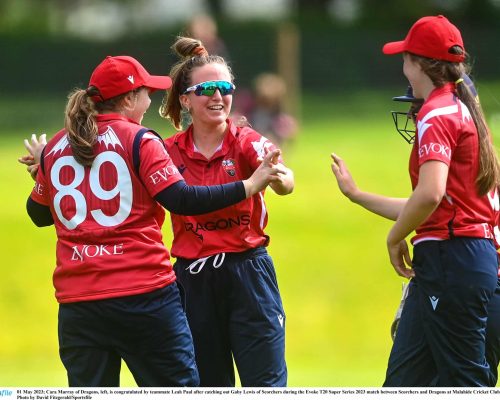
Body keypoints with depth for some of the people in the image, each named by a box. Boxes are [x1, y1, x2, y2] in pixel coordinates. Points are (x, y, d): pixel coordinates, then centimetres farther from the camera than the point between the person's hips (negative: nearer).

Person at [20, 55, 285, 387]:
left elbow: (39, 215, 22)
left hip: (77, 303, 4)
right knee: (177, 385, 3)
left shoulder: (54, 149, 11)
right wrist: (250, 186, -9)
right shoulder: (139, 139, -4)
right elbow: (181, 200, -13)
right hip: (145, 294, -4)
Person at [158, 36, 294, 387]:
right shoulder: (170, 152, 1)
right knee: (208, 386, 10)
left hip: (247, 273, -3)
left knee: (266, 383, -6)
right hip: (192, 278, 3)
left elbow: (285, 185, -23)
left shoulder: (246, 141, -6)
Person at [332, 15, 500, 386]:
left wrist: (395, 237, -10)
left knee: (465, 381, -7)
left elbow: (431, 194, -27)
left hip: (450, 257, -10)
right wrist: (356, 194, 29)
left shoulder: (437, 114, -11)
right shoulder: (462, 110, 19)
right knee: (404, 378, 13)